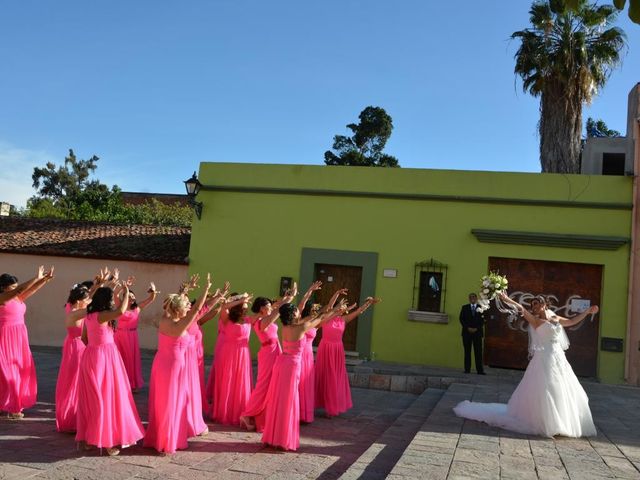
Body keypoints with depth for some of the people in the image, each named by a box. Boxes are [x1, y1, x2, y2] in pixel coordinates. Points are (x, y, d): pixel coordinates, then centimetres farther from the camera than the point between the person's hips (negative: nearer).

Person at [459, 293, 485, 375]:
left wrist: (476, 328, -9)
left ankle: (480, 370, -5)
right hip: (467, 332, 1)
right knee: (467, 351, 1)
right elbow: (461, 319, 4)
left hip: (477, 332, -1)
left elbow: (482, 320, 3)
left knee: (478, 352, -4)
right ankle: (467, 369, 3)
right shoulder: (464, 307, 11)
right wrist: (468, 328, -8)